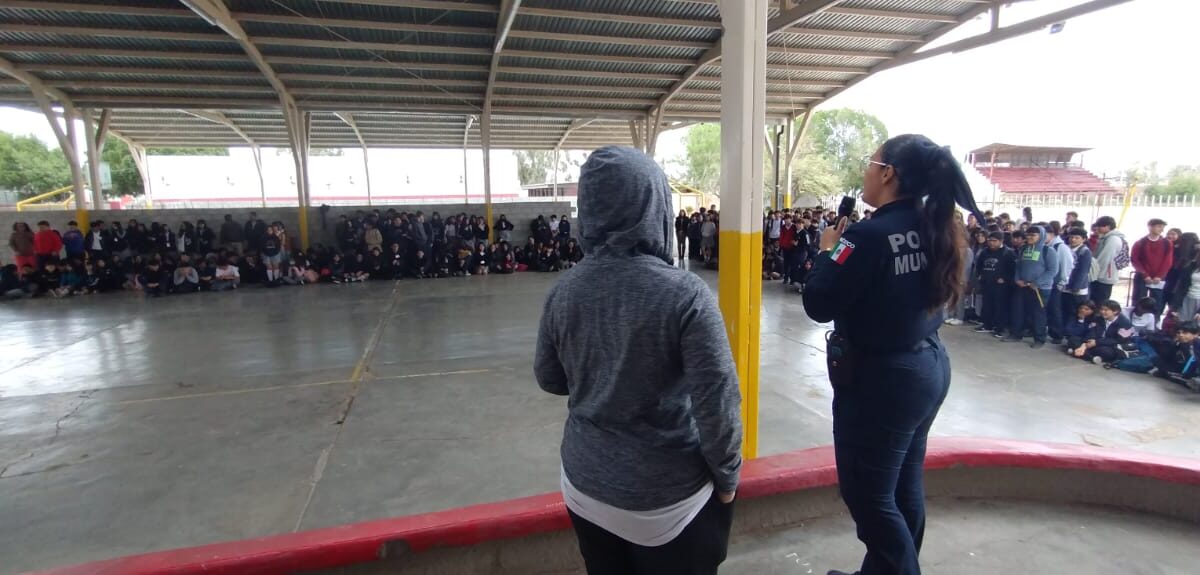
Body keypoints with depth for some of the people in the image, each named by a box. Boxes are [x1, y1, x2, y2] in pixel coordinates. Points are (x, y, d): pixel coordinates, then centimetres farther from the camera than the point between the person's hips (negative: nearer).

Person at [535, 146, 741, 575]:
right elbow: (717, 402, -19)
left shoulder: (563, 292, -10)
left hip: (586, 484, 4)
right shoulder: (685, 293, -22)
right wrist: (727, 477, -3)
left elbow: (549, 379, 3)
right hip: (669, 496, -3)